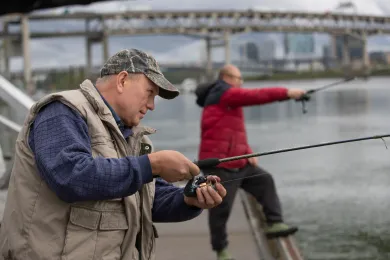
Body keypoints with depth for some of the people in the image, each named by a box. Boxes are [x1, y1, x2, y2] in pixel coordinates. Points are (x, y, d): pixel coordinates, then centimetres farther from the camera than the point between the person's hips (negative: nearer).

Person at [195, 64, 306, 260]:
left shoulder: (229, 99, 21)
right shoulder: (222, 93, -8)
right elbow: (255, 96, -19)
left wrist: (248, 154, 6)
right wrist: (286, 93, -20)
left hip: (237, 163, 10)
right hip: (219, 165, -10)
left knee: (264, 181, 5)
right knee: (221, 208, -3)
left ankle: (274, 224, 1)